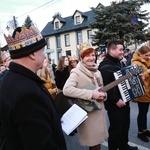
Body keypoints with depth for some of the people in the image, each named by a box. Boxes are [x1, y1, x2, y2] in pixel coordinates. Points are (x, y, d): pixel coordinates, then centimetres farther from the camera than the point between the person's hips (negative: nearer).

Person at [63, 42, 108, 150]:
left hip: (99, 111, 7)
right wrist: (91, 94, -29)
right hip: (88, 114, -7)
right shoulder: (77, 72, -15)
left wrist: (103, 95, -6)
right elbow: (66, 89, -30)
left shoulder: (97, 72, 9)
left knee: (98, 140, 18)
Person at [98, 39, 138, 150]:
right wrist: (116, 100, -24)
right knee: (116, 128, 6)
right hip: (115, 105, -9)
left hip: (124, 101, 10)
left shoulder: (118, 62, 11)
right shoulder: (105, 67, -21)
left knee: (125, 126, 23)